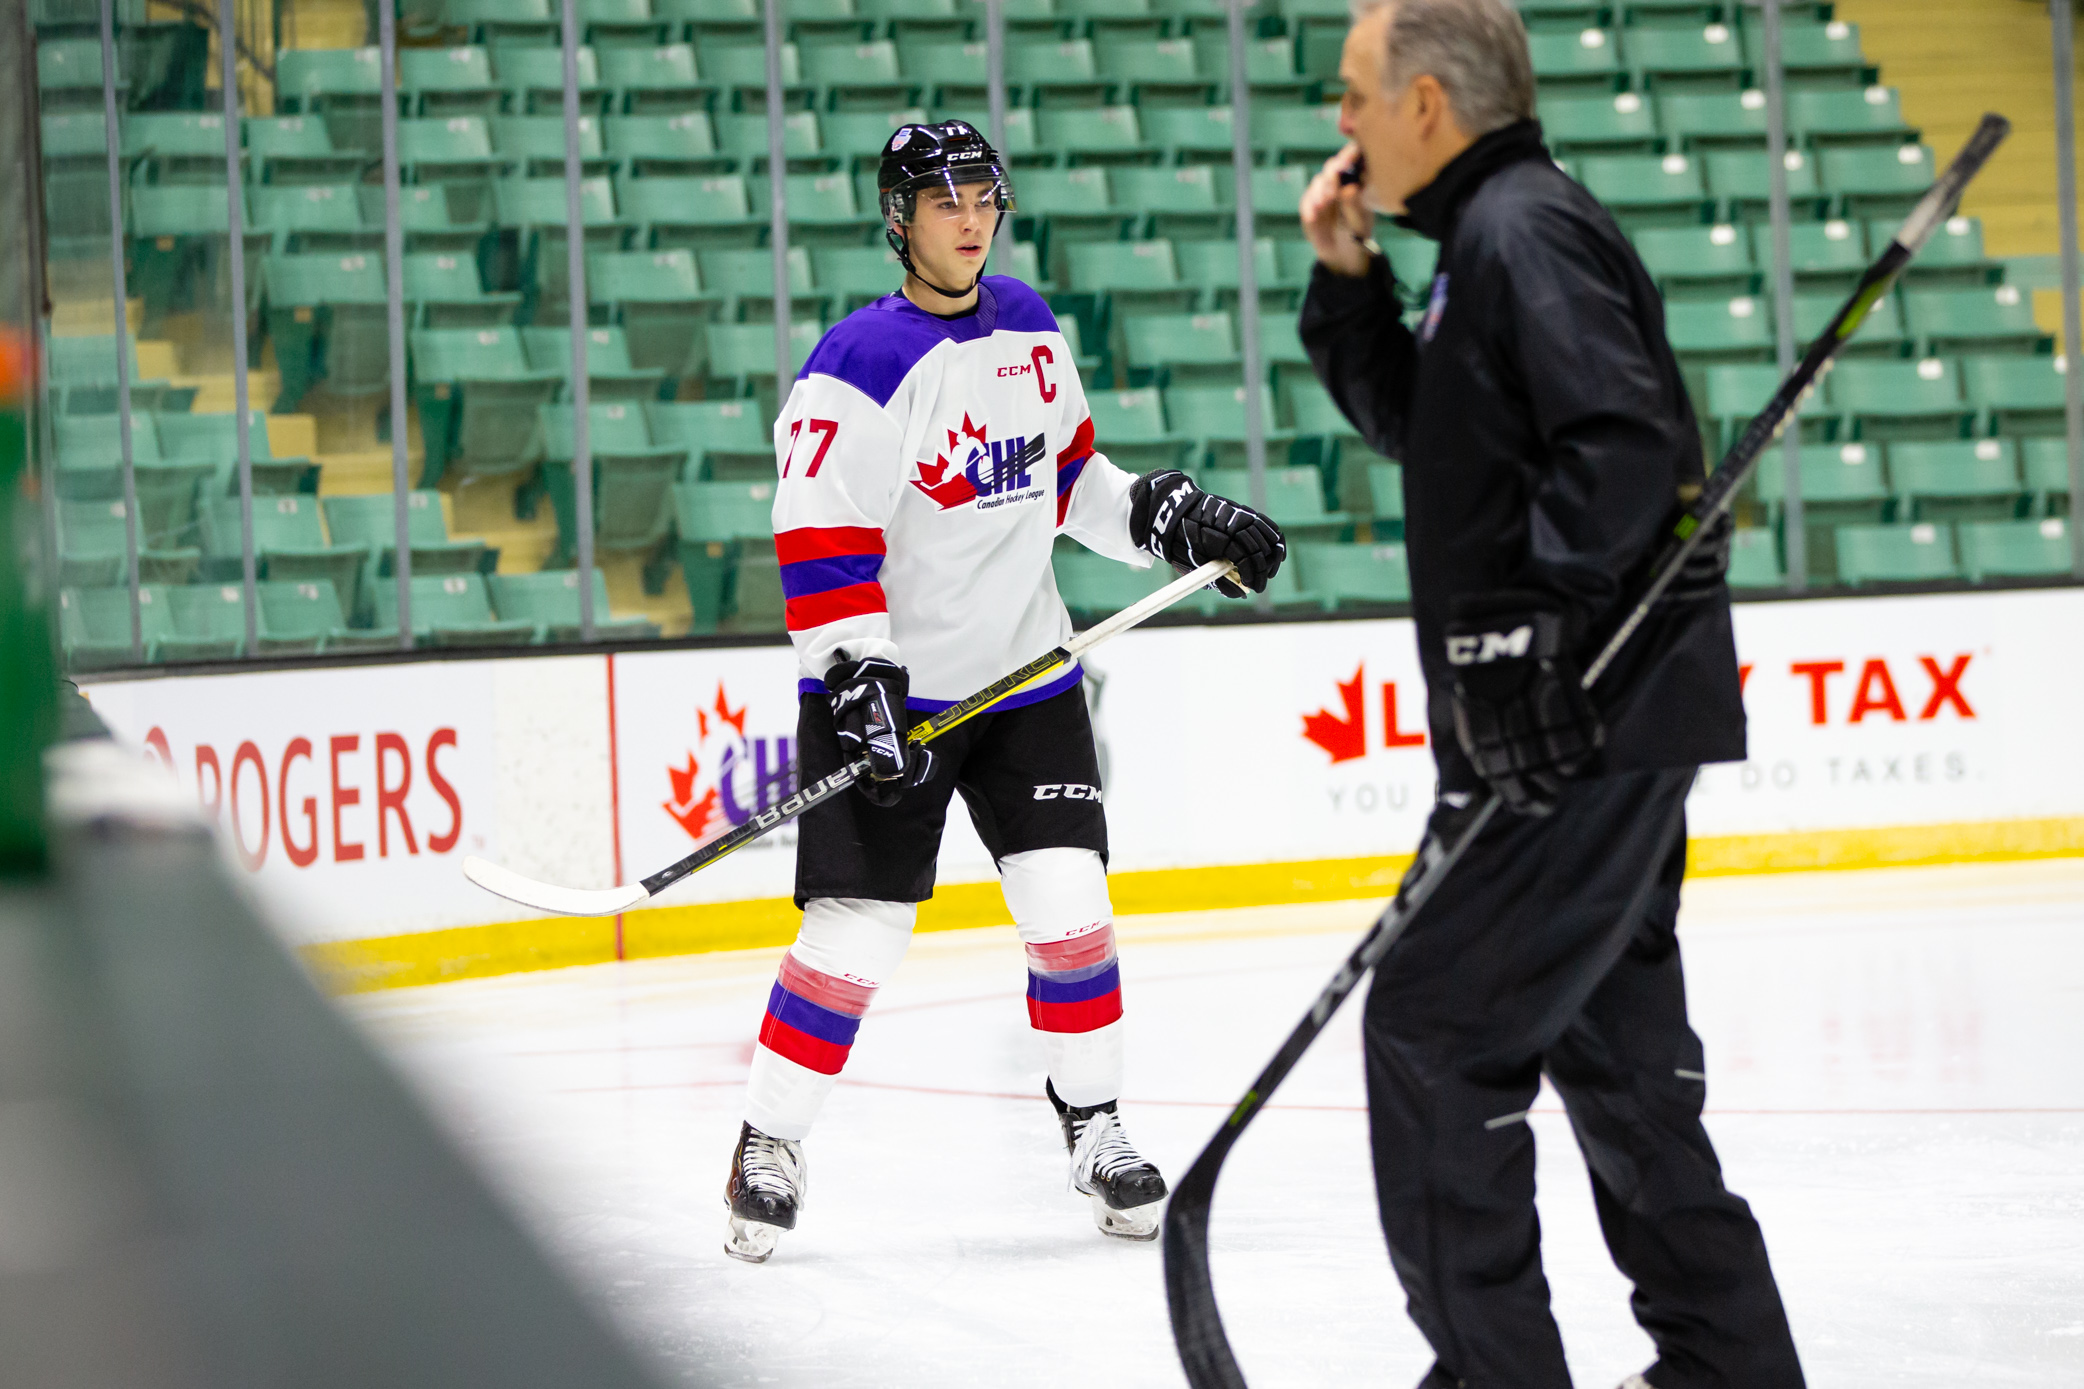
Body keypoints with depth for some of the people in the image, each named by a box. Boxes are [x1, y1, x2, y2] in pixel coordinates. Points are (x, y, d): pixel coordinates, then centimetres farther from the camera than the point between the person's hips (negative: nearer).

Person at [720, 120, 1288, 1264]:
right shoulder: (861, 366, -16)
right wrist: (862, 687, -25)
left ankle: (1093, 1124, 14)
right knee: (855, 933, -6)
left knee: (1070, 907, -2)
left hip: (1025, 676, 5)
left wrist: (1178, 518, 10)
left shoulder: (1030, 327, 6)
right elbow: (822, 545, -20)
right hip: (890, 687, -5)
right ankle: (768, 1146, 8)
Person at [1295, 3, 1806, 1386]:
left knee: (1433, 1023, -7)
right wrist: (1350, 281, 14)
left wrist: (1534, 639, -27)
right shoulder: (1493, 234, 17)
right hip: (1603, 718, 11)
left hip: (1584, 722, -11)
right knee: (1607, 1031, 17)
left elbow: (1621, 443, -25)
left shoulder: (1523, 231, -14)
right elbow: (1413, 420, 28)